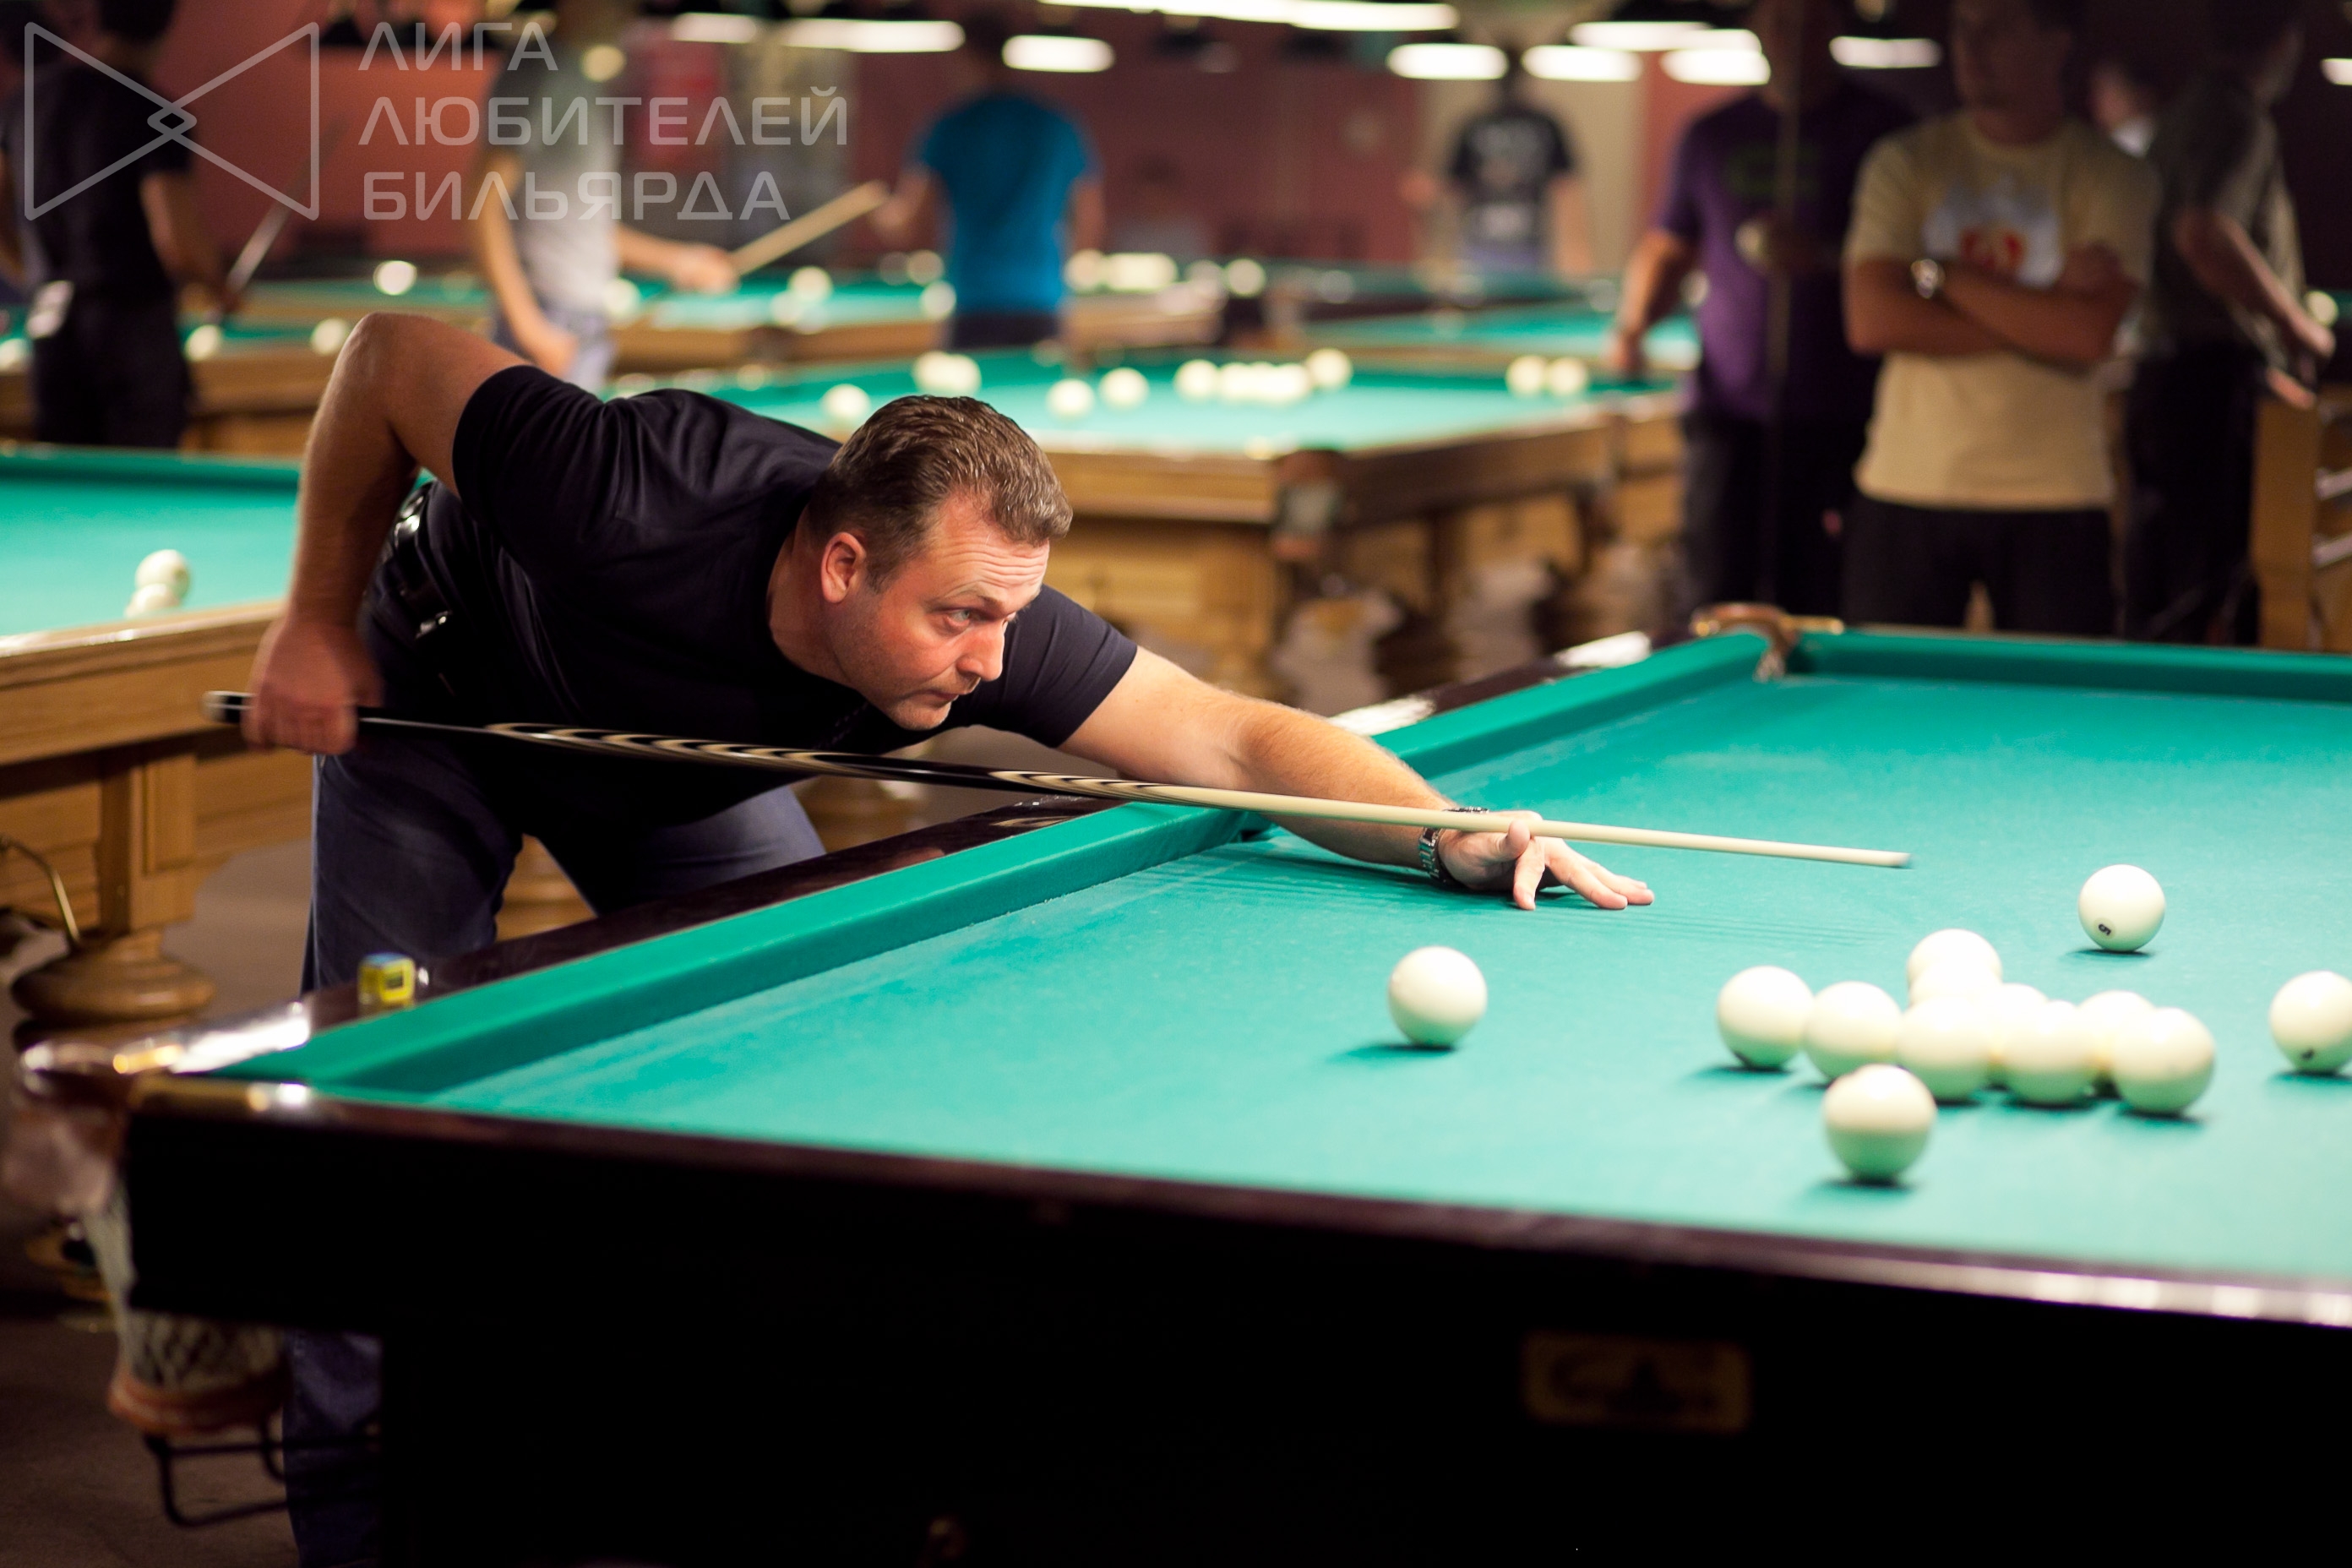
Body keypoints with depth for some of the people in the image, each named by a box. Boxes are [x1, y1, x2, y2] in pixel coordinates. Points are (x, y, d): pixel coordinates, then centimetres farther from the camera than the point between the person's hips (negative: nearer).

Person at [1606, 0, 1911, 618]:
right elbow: (1667, 249, 22)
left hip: (1840, 420, -3)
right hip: (1727, 410, 3)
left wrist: (1825, 256, -16)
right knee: (1717, 606, -2)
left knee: (1824, 611, -5)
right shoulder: (1711, 136, 14)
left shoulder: (1883, 129, 3)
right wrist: (1633, 323, 4)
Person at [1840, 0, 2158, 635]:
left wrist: (1942, 274, -12)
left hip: (2054, 502, -1)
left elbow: (2091, 336, -14)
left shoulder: (2114, 178, 1)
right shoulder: (1903, 164, 5)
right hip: (1907, 489, 1)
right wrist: (2041, 312, -11)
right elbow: (1870, 322, -8)